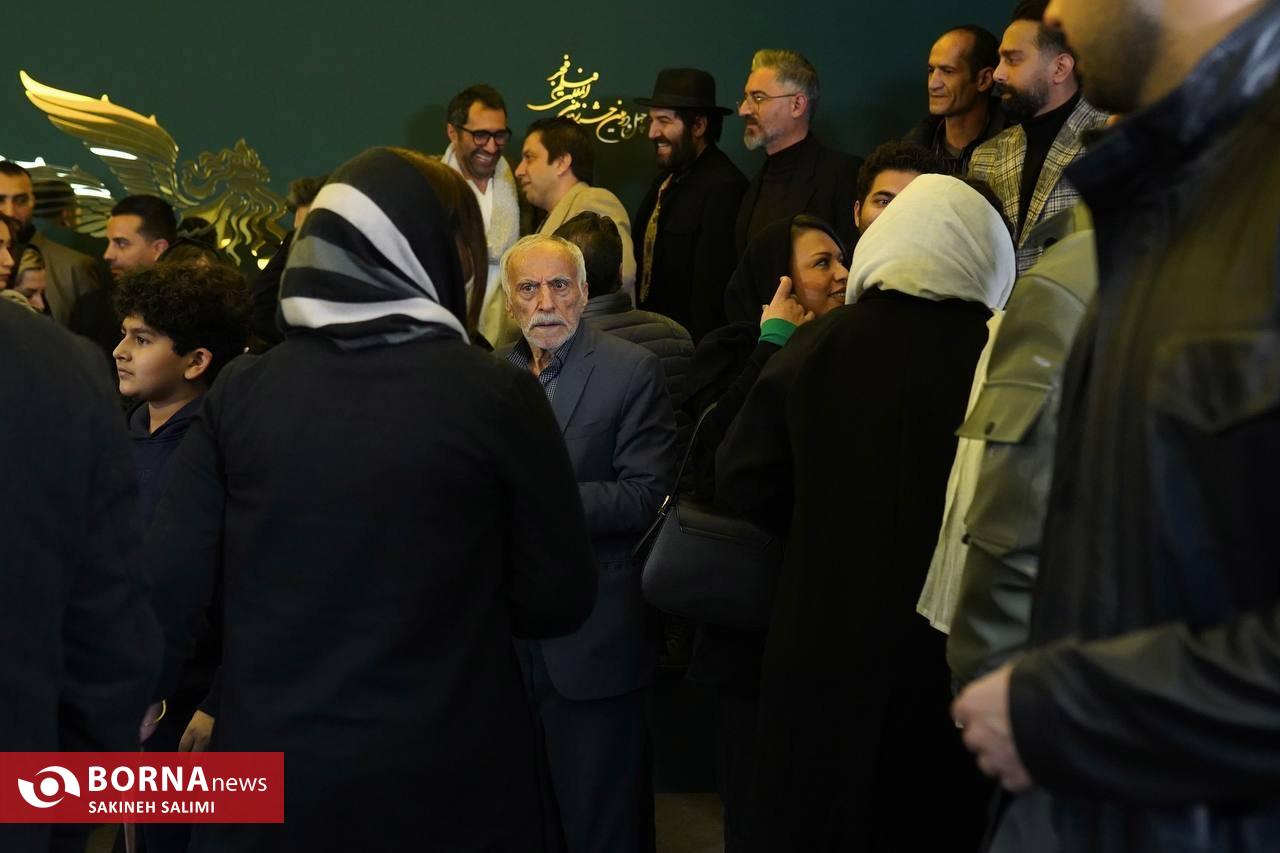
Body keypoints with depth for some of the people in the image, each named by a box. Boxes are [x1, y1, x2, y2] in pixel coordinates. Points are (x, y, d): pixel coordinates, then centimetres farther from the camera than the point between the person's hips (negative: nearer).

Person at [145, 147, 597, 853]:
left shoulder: (241, 391, -3)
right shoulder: (496, 396, -10)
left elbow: (167, 588, -2)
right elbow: (558, 599, -5)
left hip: (269, 772, 2)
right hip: (448, 776, -2)